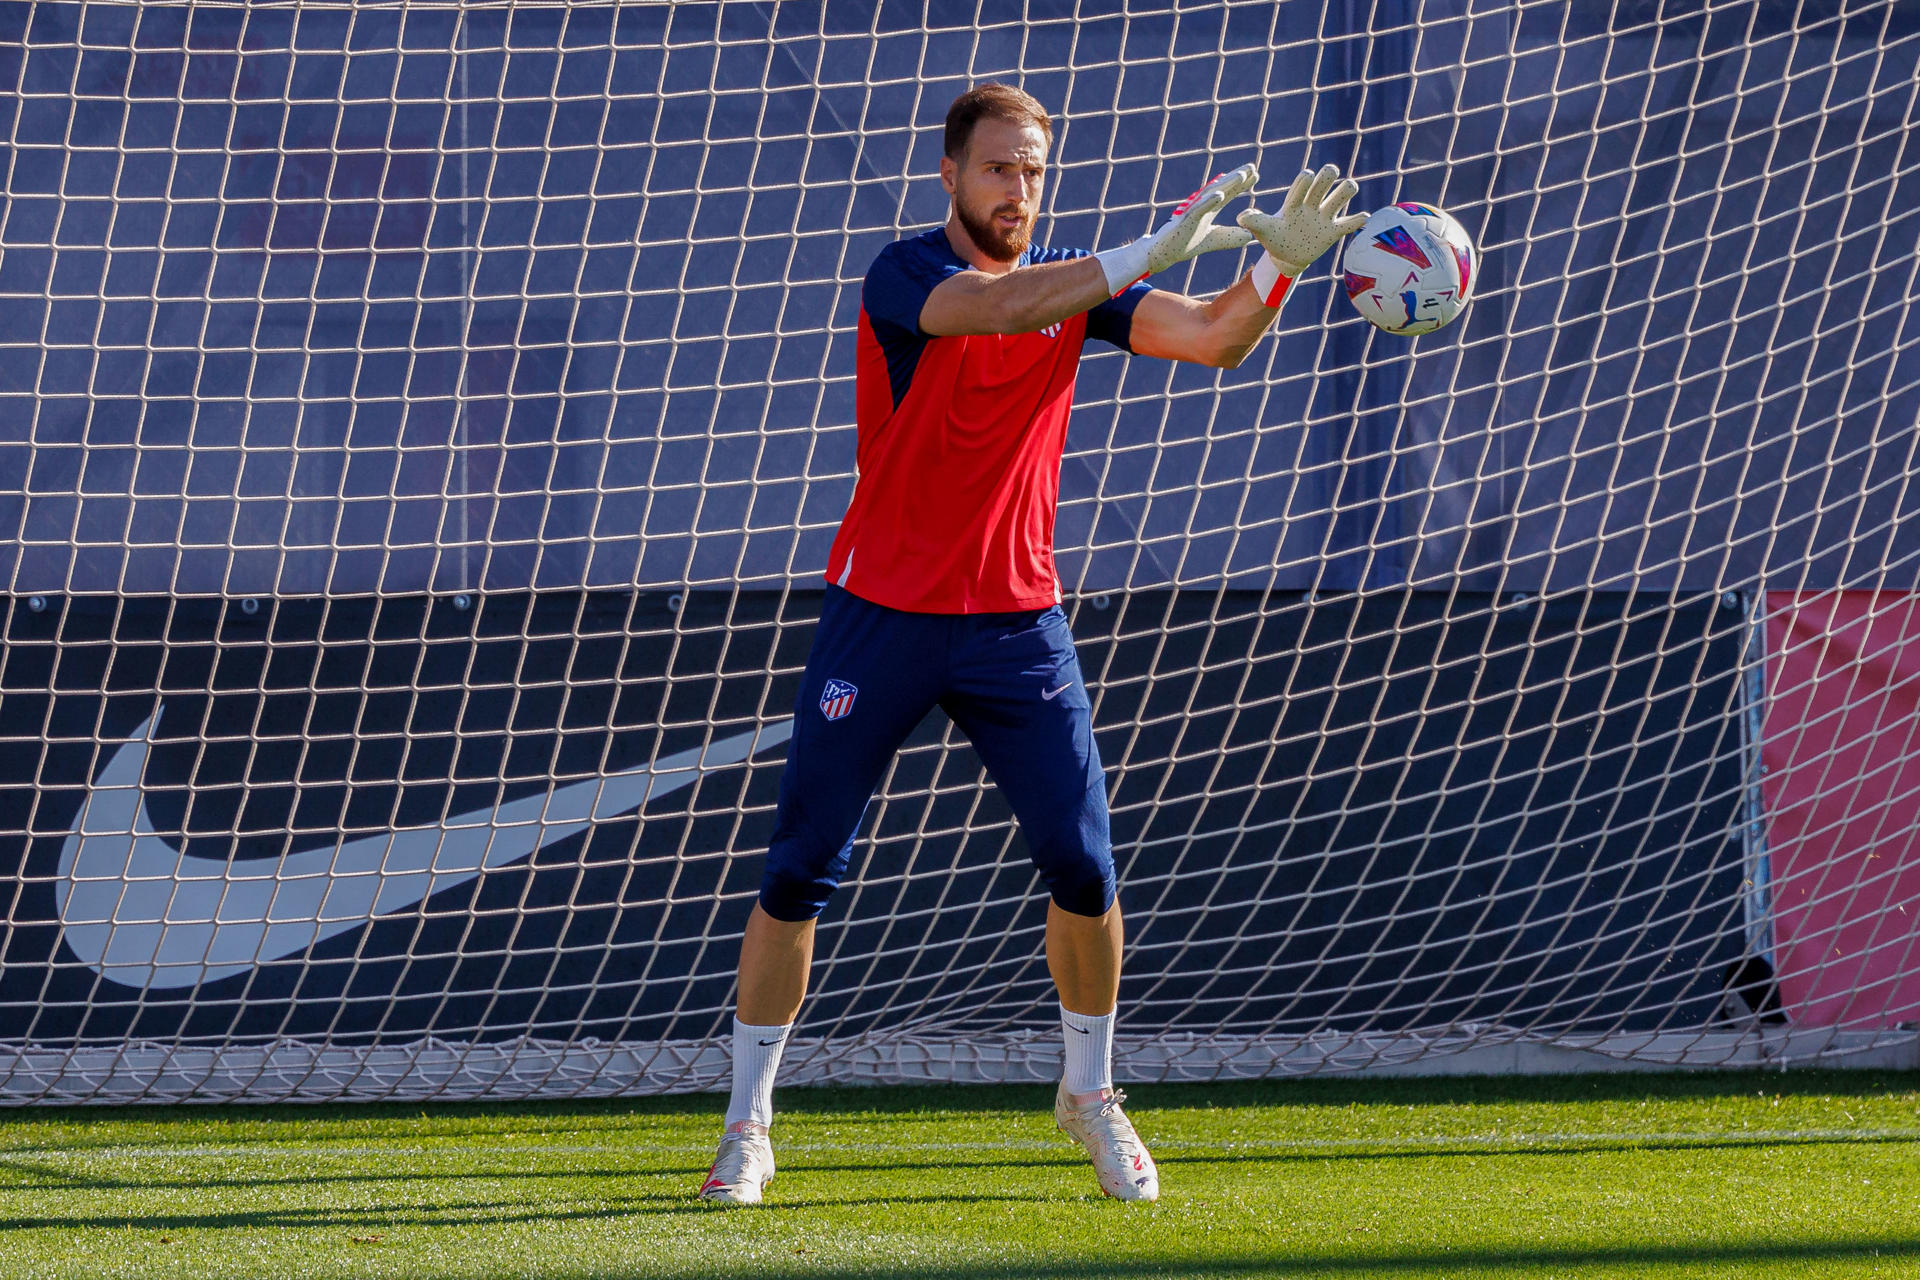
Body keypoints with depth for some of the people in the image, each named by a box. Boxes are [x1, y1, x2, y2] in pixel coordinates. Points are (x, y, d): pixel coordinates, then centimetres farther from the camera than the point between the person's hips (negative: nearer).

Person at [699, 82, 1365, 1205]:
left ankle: (1092, 1095, 18)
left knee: (1082, 866, -4)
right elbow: (996, 307, -32)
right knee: (800, 870, -2)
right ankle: (748, 1128, 9)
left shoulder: (1078, 280, 4)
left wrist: (1279, 261, -26)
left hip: (1017, 623, 3)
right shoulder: (905, 276, -11)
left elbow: (1217, 340, -6)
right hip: (882, 616, -3)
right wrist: (1149, 253, -41)